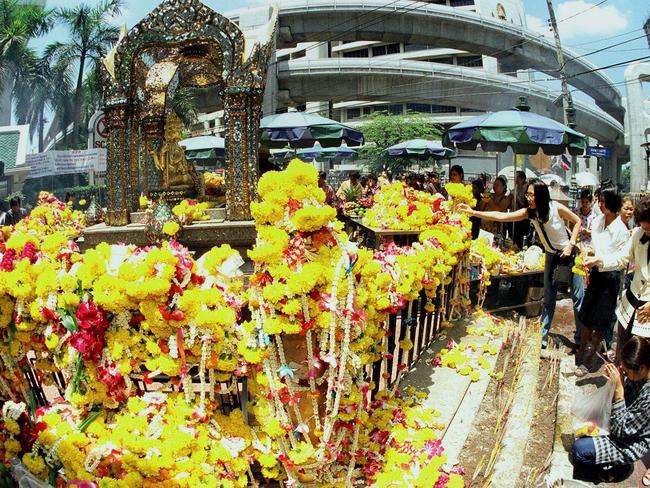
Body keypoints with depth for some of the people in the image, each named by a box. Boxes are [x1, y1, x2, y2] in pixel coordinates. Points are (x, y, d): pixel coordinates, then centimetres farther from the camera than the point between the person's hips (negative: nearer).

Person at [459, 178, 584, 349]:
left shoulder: (556, 208, -21)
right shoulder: (529, 212, -11)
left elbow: (577, 221, -7)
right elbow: (501, 216, -19)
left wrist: (571, 244, -18)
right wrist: (473, 212, -26)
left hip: (570, 253, -4)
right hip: (552, 256, 4)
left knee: (578, 297, 0)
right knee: (548, 299, 9)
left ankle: (581, 337, 12)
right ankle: (543, 337, 18)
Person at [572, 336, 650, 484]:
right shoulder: (637, 376, -12)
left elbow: (621, 430, -28)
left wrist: (618, 388, -34)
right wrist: (615, 382, -17)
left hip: (630, 444, -9)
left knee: (579, 450, -17)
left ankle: (618, 467, 8)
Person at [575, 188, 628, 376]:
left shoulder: (621, 230, -18)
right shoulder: (598, 221, 0)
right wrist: (588, 270, 11)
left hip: (610, 277, -6)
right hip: (595, 274, 6)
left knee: (600, 321, 5)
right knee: (587, 316, 15)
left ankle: (589, 360, 16)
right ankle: (581, 350, 32)